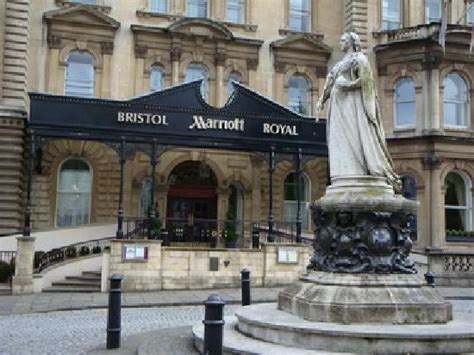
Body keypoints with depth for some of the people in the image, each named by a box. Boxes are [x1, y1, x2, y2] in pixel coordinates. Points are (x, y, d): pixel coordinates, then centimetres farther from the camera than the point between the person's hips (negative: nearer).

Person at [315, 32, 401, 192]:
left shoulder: (360, 58, 3)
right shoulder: (340, 64, 25)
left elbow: (365, 80, -11)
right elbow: (330, 83, 17)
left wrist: (347, 85, -18)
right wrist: (321, 100, 5)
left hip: (352, 102, -8)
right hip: (339, 105, 8)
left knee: (356, 136, -15)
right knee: (341, 138, -2)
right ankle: (347, 173, -6)